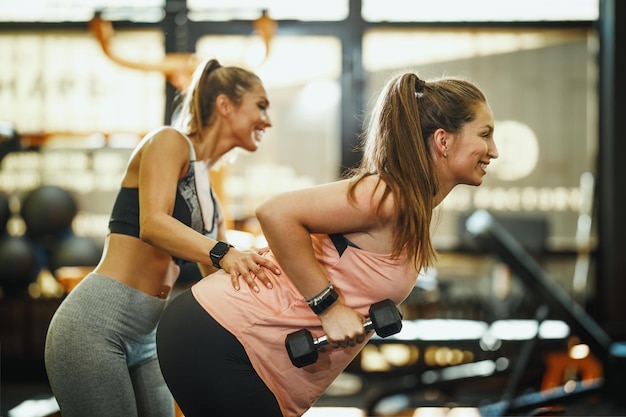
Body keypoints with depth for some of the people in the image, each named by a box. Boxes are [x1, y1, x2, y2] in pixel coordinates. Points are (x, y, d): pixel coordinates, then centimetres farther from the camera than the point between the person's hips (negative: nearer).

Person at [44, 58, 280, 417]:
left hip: (147, 338, 8)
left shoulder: (212, 202, 20)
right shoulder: (170, 142, -2)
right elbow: (153, 224, -19)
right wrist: (222, 252, -33)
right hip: (96, 323, -8)